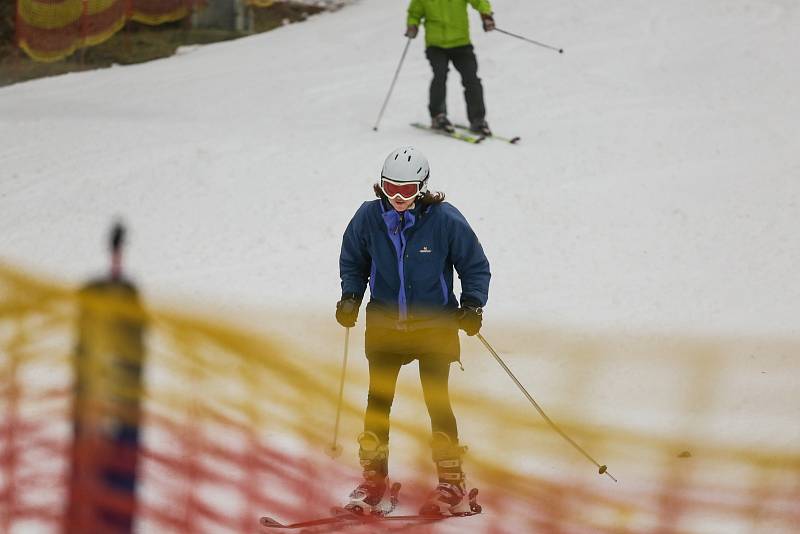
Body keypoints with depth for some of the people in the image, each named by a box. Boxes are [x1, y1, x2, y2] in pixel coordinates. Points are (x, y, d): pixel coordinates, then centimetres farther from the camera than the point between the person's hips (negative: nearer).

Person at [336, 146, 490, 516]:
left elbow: (475, 266, -3)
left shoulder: (445, 220, -14)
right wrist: (351, 296, -5)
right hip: (384, 326, 3)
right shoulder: (369, 218, -7)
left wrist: (472, 304, -15)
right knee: (378, 402, 4)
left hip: (434, 326, -3)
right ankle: (373, 482, 14)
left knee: (437, 402, -2)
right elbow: (353, 262, 10)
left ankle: (452, 485, 6)